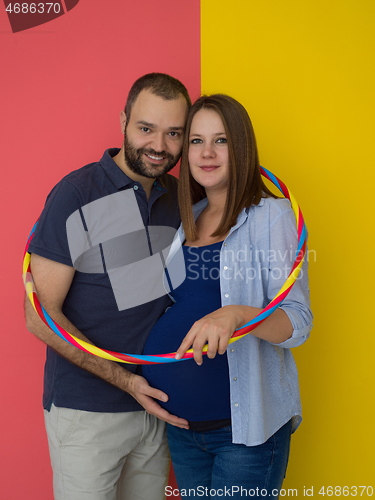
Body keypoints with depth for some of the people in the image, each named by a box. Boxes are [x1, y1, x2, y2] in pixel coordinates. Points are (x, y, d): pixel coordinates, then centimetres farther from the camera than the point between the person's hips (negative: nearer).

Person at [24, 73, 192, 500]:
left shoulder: (181, 198, 4)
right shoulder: (76, 196, -15)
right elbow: (40, 315, -14)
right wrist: (124, 380, -18)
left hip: (156, 403, 6)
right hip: (86, 413, -5)